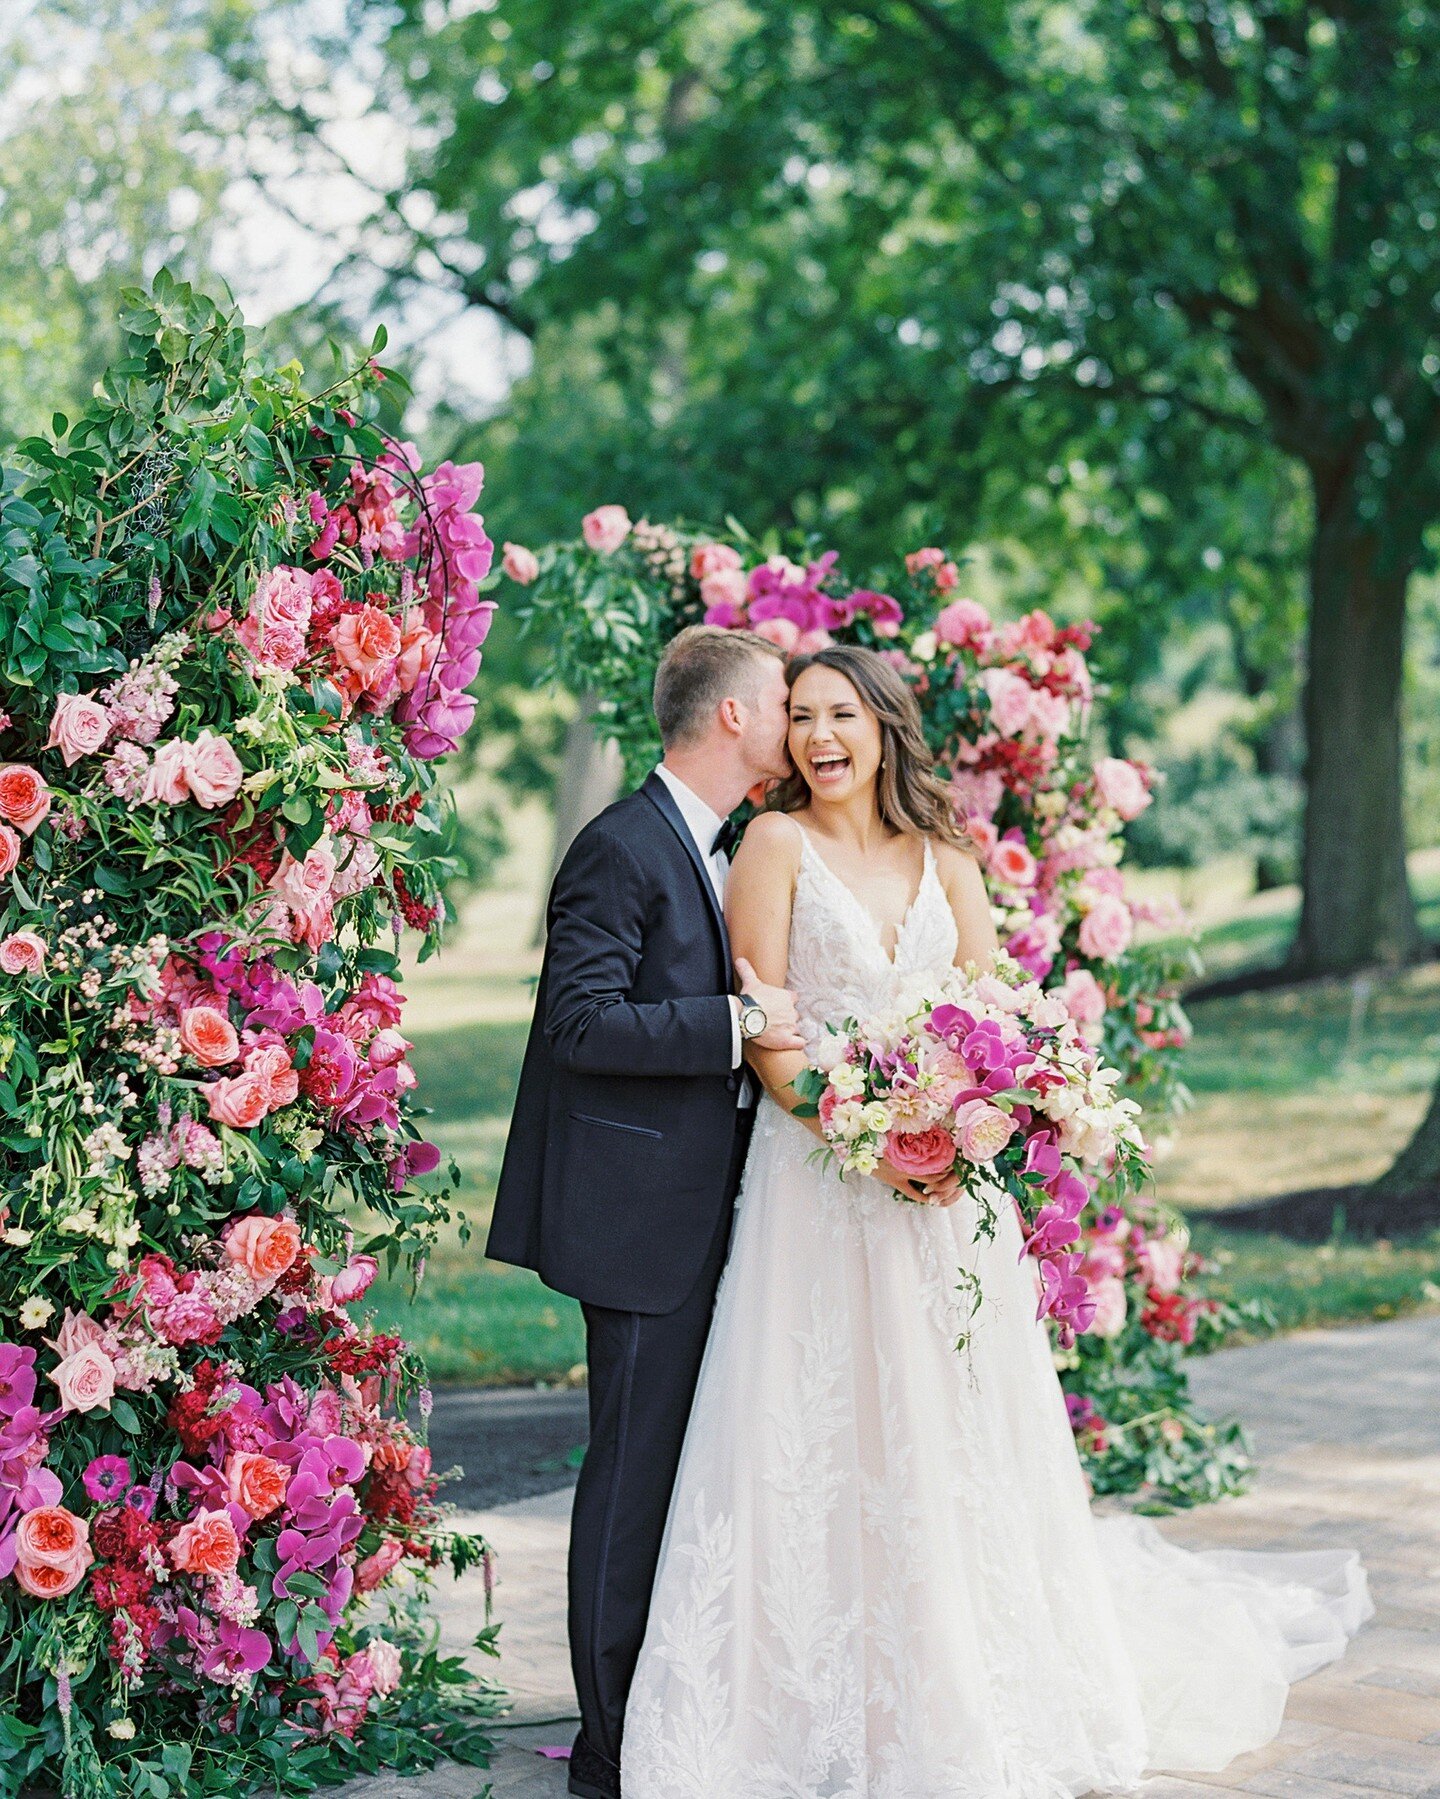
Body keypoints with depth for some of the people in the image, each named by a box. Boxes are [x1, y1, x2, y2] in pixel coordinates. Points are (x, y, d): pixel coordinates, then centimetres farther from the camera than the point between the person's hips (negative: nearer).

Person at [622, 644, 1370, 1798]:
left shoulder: (944, 858, 11)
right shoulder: (778, 846, -1)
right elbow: (762, 1028, -7)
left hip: (945, 1175, 4)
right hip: (820, 1176, -4)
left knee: (962, 1433, 8)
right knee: (827, 1436, -3)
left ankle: (983, 1697, 21)